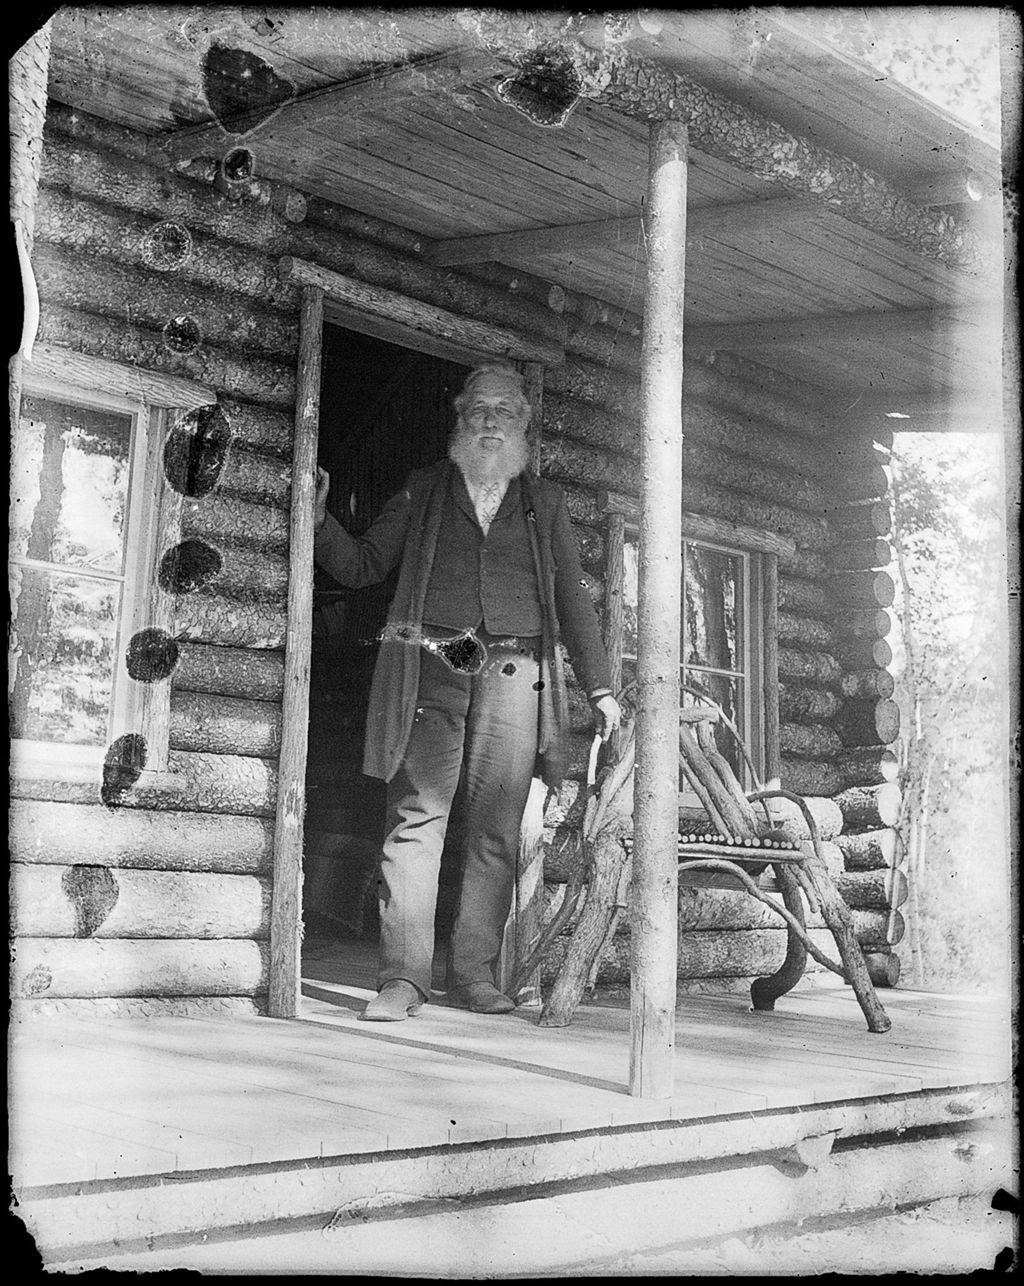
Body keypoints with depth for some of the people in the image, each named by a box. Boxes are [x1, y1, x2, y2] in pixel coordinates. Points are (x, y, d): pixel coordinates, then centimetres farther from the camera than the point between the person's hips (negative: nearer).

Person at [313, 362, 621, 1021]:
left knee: (496, 832, 0)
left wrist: (600, 687, 11)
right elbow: (362, 565, 15)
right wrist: (320, 519, -2)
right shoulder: (424, 490, 17)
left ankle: (476, 974, 6)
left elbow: (573, 597, 17)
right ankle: (403, 977, -7)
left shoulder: (545, 502, 19)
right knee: (416, 819, -8)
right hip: (431, 670, -1)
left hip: (512, 675, 1)